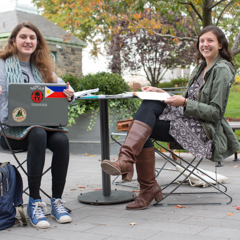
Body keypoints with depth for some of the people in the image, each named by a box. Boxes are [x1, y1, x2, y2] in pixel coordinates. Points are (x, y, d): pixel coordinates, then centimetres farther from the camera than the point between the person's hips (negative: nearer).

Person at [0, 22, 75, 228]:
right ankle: (34, 203, -28)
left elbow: (62, 87, 13)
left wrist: (69, 94, -11)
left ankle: (57, 200, -16)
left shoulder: (42, 68, 19)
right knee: (37, 135, -35)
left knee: (61, 139, -27)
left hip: (42, 123, 4)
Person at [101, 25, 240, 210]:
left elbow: (215, 112, -12)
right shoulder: (201, 67, 21)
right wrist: (159, 92, 9)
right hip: (187, 122, 8)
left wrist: (184, 103, -23)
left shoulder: (222, 70, -5)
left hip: (203, 129, -8)